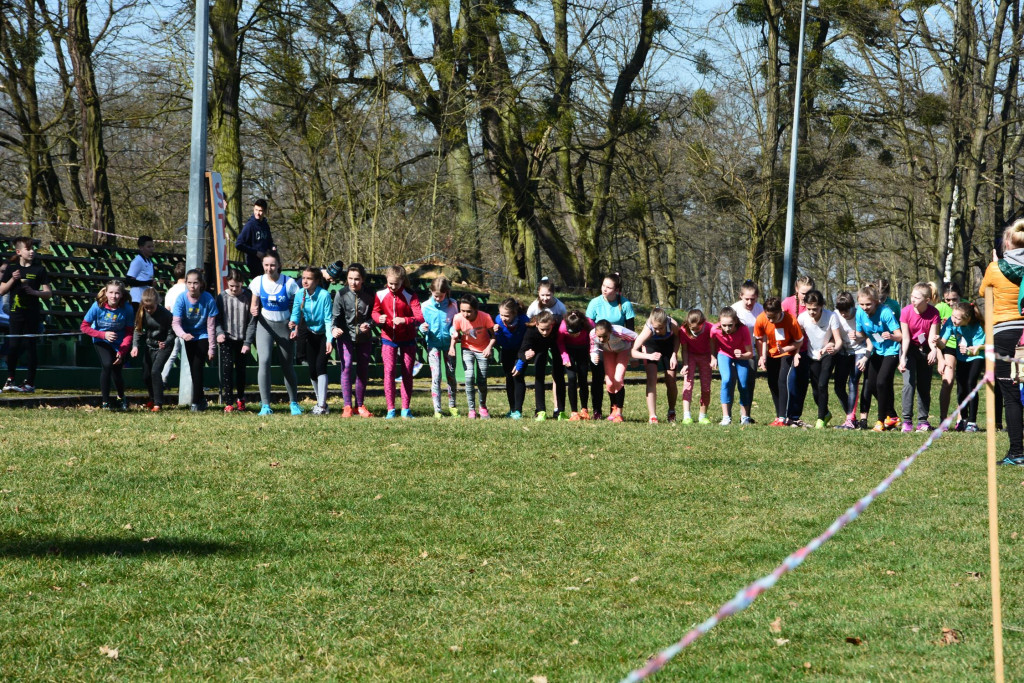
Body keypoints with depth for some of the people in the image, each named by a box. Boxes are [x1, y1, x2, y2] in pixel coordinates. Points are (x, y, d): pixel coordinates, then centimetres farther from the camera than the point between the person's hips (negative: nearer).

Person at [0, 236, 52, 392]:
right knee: (14, 346, -3)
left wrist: (34, 292, -14)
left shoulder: (39, 270, 3)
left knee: (30, 347, 0)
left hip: (32, 315, -1)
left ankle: (29, 382, 4)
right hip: (16, 313, 1)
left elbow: (48, 293, 3)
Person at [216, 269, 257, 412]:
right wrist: (219, 332, -19)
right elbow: (217, 319, 1)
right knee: (227, 368, -12)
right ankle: (228, 403, -12)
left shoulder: (248, 297, -4)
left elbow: (252, 321, -4)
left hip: (242, 340, 0)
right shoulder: (222, 297, -2)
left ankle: (240, 398, 31)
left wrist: (248, 342, -9)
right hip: (227, 339, 0)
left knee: (241, 369, 9)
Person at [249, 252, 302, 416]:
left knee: (287, 365, 7)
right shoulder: (258, 282, -3)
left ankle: (294, 403, 26)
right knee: (264, 361, -18)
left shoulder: (288, 283, -10)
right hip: (265, 325, 1)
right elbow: (254, 305, 5)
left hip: (284, 326, -1)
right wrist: (253, 310, -19)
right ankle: (265, 405, -16)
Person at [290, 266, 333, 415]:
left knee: (320, 366, -15)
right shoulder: (300, 295, -8)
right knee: (312, 368, 6)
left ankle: (322, 405, -15)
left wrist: (329, 340, -27)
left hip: (323, 335, -5)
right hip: (310, 334, 5)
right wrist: (293, 323, -34)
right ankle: (320, 401, 22)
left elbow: (328, 319, -20)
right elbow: (295, 313, -10)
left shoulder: (324, 295, -21)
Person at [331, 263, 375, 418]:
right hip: (345, 335, -2)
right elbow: (335, 315, -7)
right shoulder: (341, 294, -8)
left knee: (363, 370, 7)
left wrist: (368, 324, -15)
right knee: (347, 367, -14)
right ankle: (347, 406, -10)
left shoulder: (369, 295, -4)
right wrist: (334, 329, -26)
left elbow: (373, 315, 5)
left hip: (364, 336, 2)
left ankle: (359, 405, 19)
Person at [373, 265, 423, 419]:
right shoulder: (381, 295, -4)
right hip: (388, 338, 1)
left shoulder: (410, 296, -11)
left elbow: (419, 318, -17)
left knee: (407, 373, 4)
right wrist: (379, 318, -18)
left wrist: (405, 320, -35)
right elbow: (375, 312, 6)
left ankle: (406, 409, 12)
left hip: (407, 339, -1)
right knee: (389, 371, -11)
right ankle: (390, 409, -8)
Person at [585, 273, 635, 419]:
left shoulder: (625, 304, -11)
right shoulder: (595, 303, -12)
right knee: (597, 379, -2)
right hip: (598, 348, 0)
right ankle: (597, 411, 7)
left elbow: (630, 330, -3)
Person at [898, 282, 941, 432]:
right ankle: (907, 421, -17)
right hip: (909, 349, -1)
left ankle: (923, 421, 11)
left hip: (925, 350, 1)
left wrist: (934, 351, -38)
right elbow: (905, 338, -17)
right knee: (909, 383, -16)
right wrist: (903, 358, -27)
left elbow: (932, 337, -18)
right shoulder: (906, 311, -18)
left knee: (925, 386, 3)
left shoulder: (933, 313, -17)